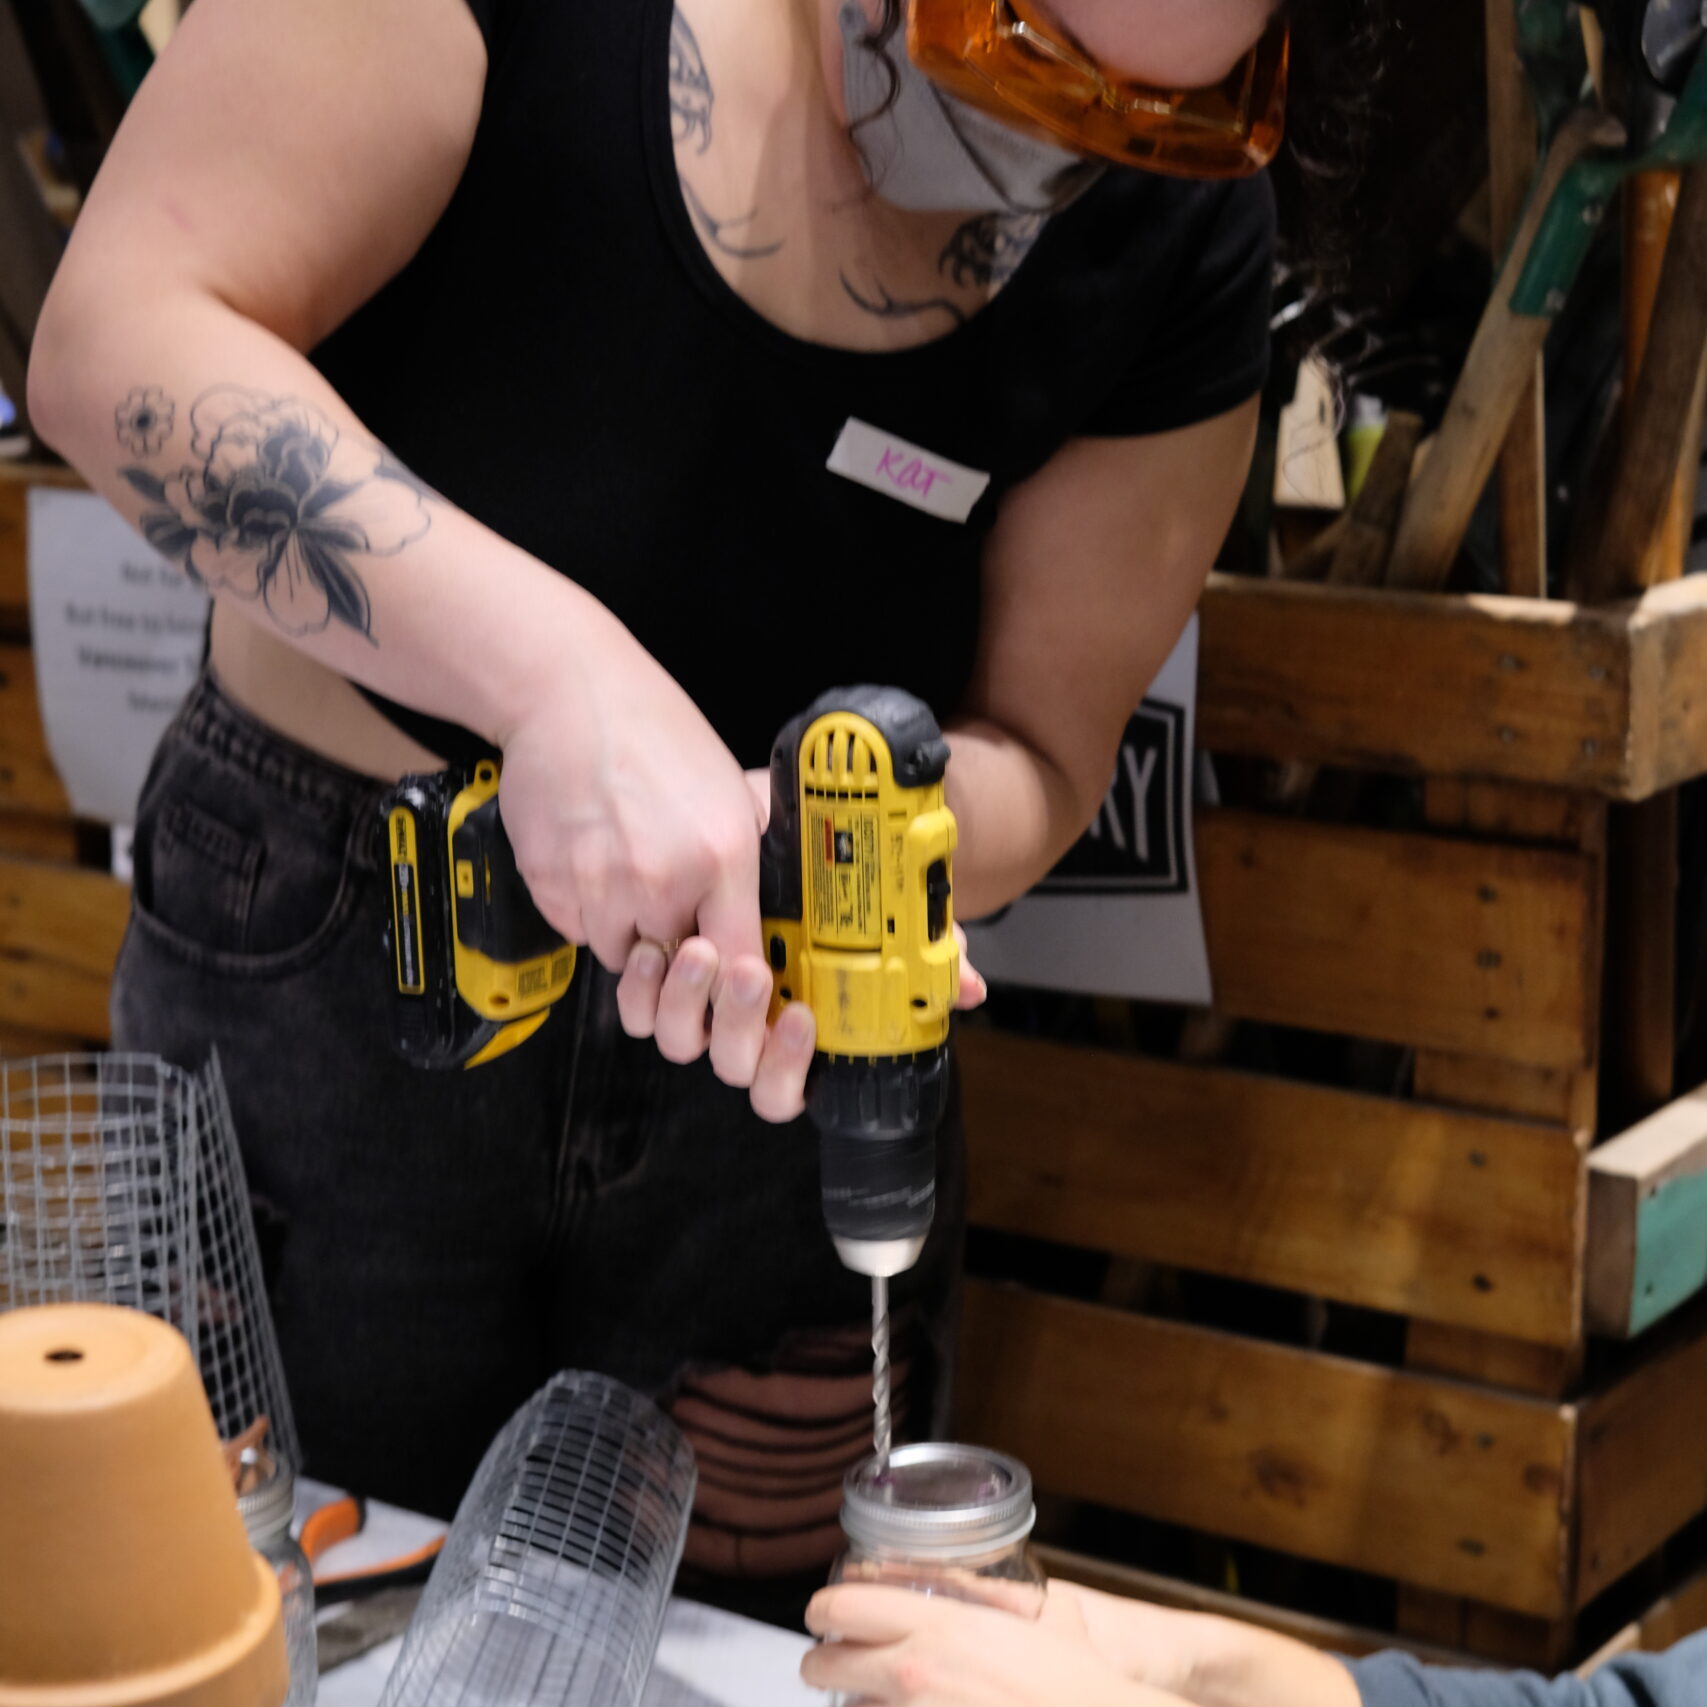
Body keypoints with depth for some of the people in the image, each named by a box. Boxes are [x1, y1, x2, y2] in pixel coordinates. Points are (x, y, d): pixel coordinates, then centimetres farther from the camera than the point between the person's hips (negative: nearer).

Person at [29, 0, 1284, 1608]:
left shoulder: (1185, 242, -10)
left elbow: (1038, 751, -5)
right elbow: (118, 343, -27)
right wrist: (557, 673, -38)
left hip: (771, 1064, 2)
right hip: (318, 975, -2)